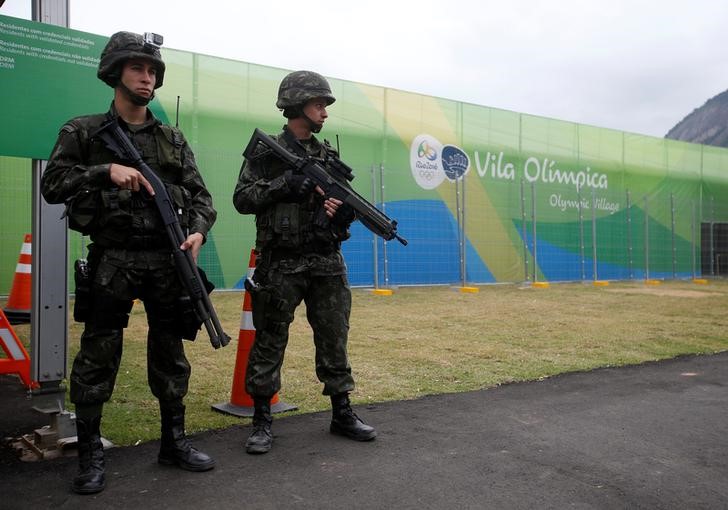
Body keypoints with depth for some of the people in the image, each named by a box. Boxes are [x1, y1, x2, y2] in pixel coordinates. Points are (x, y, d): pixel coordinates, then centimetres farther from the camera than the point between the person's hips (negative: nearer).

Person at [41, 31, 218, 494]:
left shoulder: (174, 140, 12)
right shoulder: (83, 132, 5)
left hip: (167, 260, 3)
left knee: (171, 355, 10)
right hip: (112, 261, -3)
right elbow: (52, 185, -3)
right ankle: (90, 453, 14)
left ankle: (174, 441, 24)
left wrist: (198, 231, -11)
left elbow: (201, 196, 8)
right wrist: (106, 171, -16)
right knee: (98, 358, 1)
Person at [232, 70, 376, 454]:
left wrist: (346, 211, -6)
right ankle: (261, 420, 15)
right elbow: (242, 199, -5)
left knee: (334, 339, 9)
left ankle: (342, 414, 21)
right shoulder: (266, 151, 0)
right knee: (269, 342, 3)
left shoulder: (329, 156, 14)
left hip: (327, 264, 5)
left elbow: (341, 200, 18)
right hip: (281, 265, -4)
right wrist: (283, 185, -16)